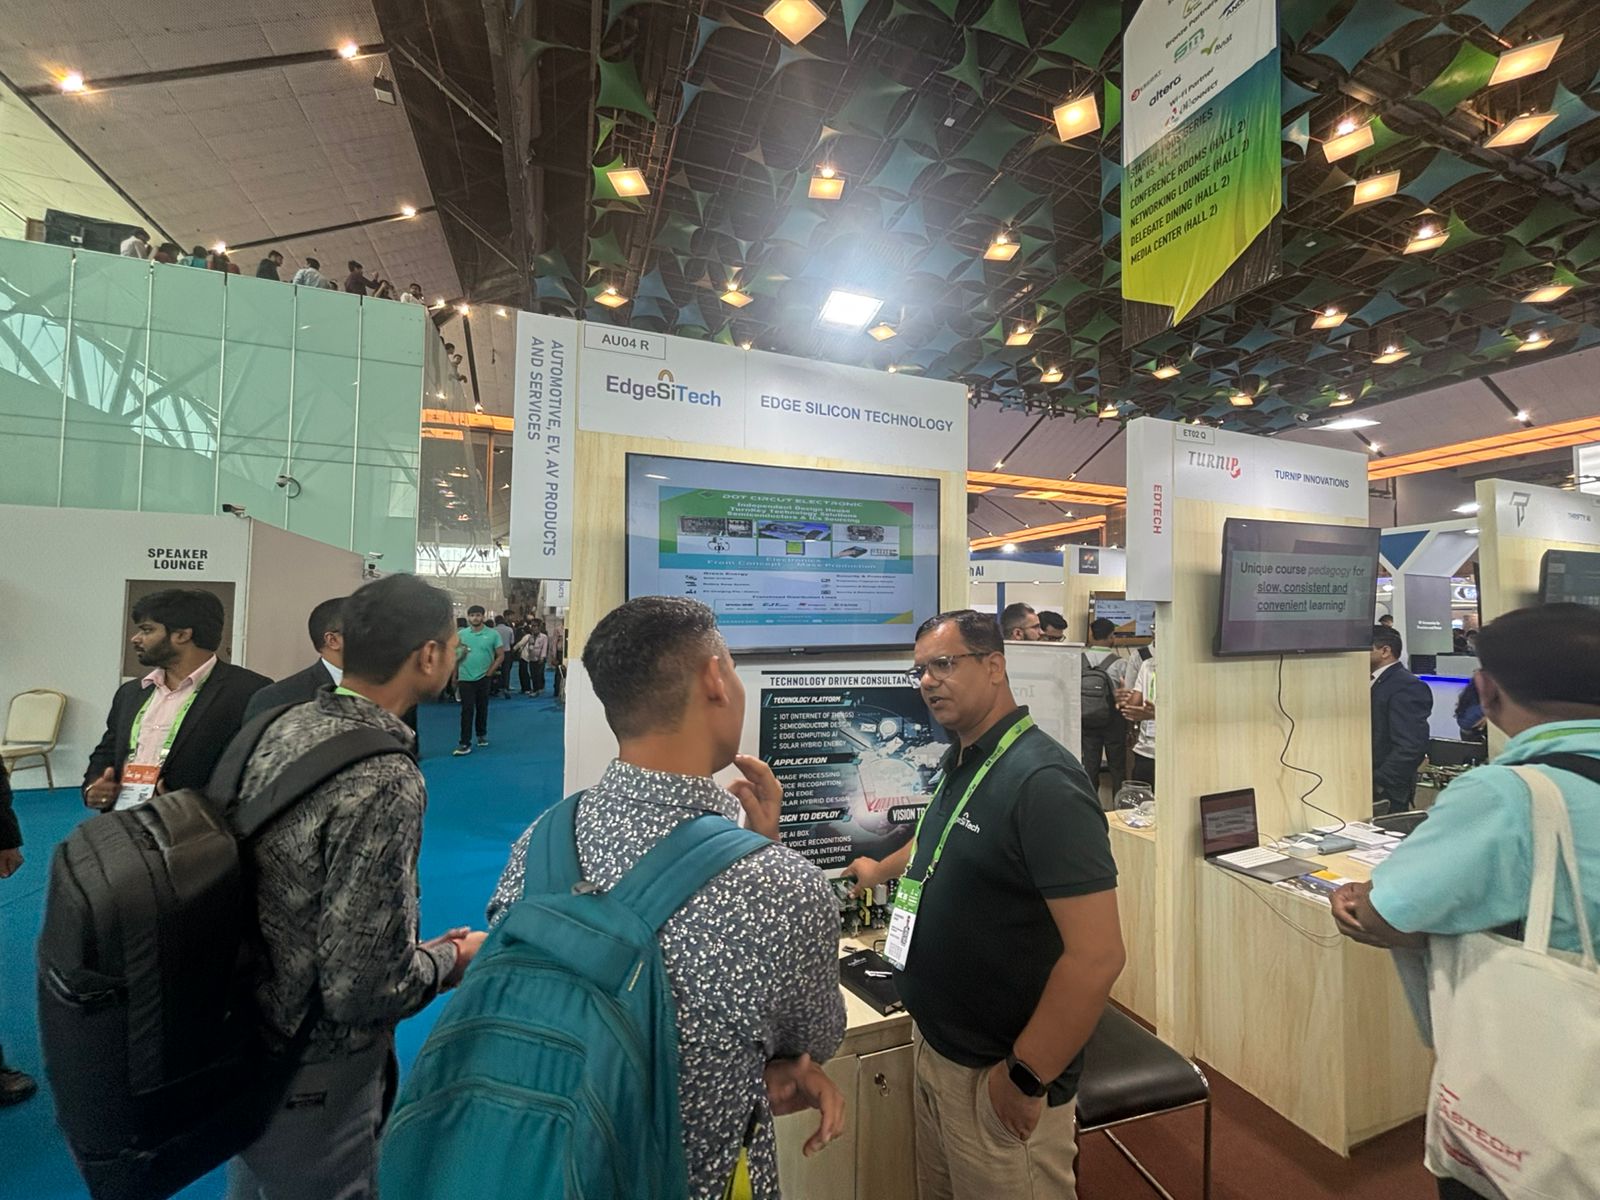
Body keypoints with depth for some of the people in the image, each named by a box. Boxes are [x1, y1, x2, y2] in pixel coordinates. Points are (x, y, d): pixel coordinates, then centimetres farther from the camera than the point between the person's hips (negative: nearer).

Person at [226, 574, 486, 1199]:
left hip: (246, 1036, 7)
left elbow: (288, 895, 3)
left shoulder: (282, 726, -7)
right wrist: (451, 959, -10)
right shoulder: (385, 781, -32)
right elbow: (361, 990, -29)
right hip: (314, 1077, -7)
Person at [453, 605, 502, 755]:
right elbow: (454, 655, 7)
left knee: (482, 708, 12)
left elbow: (500, 655, -1)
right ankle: (465, 743, 0)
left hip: (483, 678, 0)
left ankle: (482, 734, 30)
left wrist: (490, 672, -6)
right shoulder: (461, 634, 2)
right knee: (467, 710, -2)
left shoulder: (492, 634, -4)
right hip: (465, 678, 0)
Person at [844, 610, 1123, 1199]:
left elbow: (1097, 956, -27)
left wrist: (1026, 1079, -19)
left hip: (995, 1076, -8)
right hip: (936, 1045, 8)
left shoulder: (1041, 780, -26)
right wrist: (879, 871, 37)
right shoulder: (962, 761, 2)